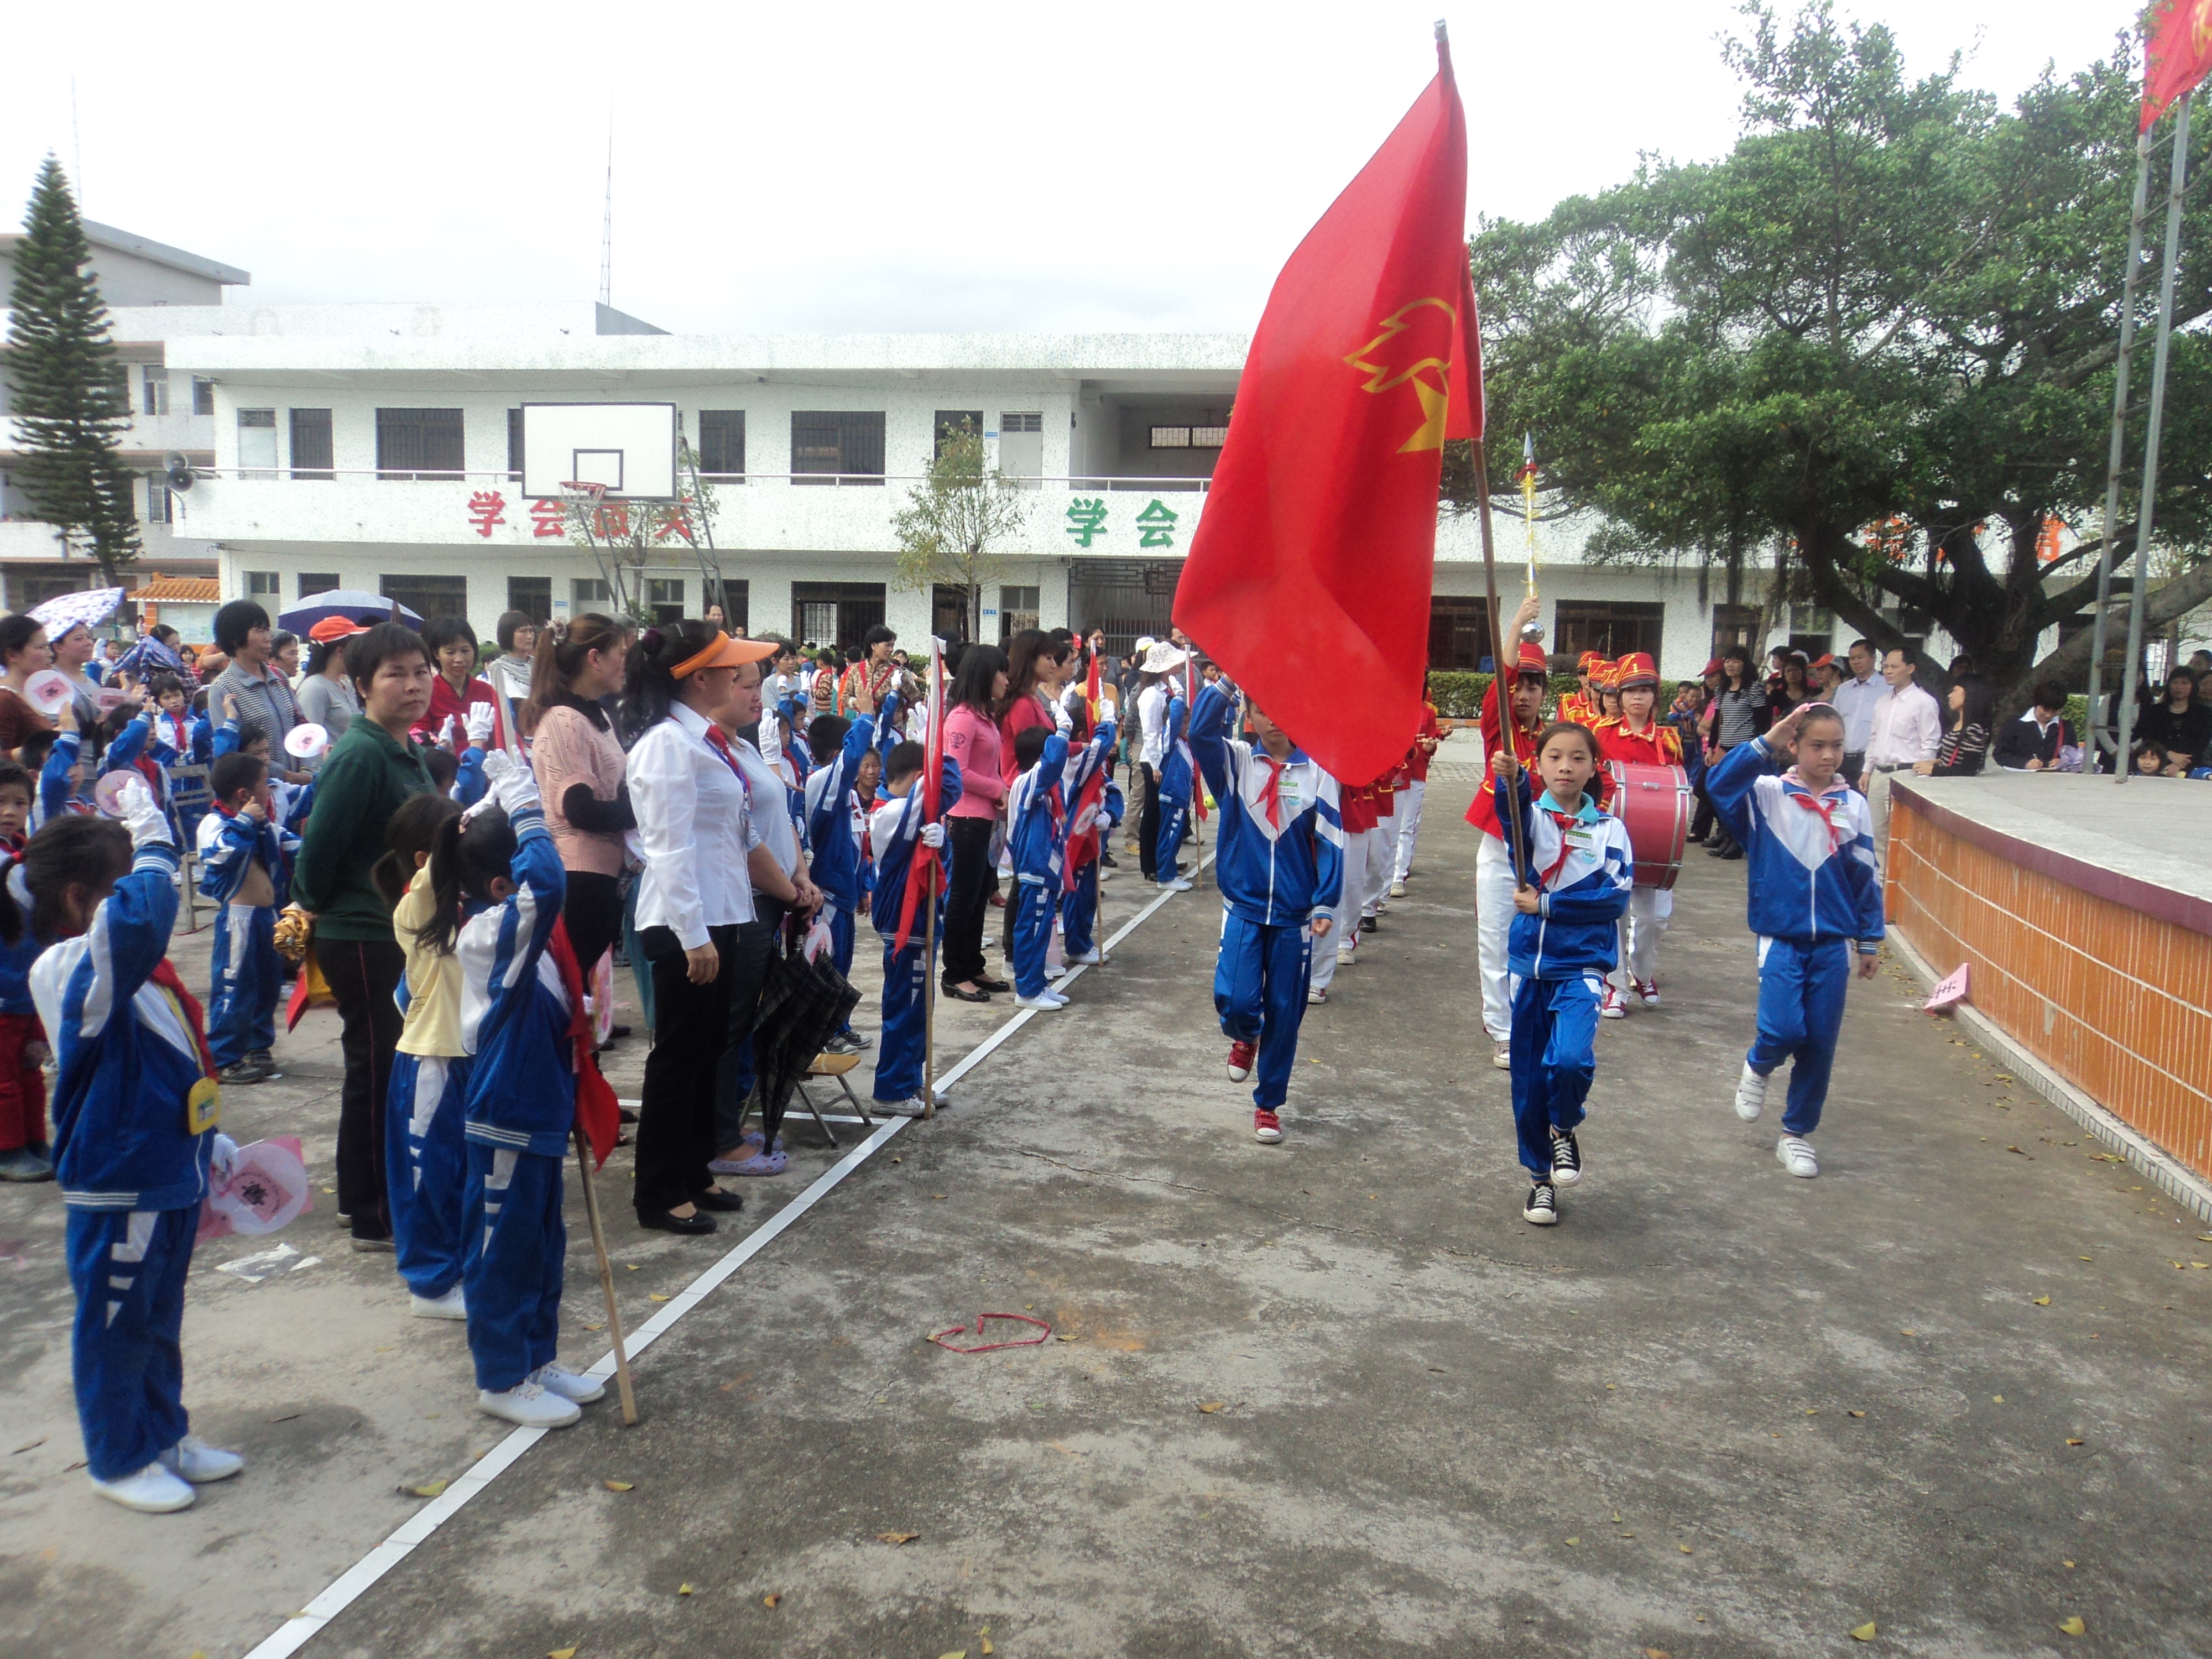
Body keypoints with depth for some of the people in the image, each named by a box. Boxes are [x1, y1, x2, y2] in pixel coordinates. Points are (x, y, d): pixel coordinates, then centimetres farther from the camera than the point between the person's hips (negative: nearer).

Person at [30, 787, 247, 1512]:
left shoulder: (132, 972, 11)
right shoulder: (69, 968, -20)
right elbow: (137, 919, -45)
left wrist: (212, 1143, 25)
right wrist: (152, 844, -34)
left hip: (171, 1173, 9)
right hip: (117, 1187, -9)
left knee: (160, 1322, 22)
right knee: (116, 1328, 8)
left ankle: (164, 1437, 36)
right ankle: (118, 1460, 24)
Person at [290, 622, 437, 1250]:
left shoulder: (408, 754, 9)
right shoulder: (359, 757, -19)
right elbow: (319, 843, -19)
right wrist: (315, 907, -4)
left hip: (402, 933, 9)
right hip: (361, 938, -9)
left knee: (393, 1069, 17)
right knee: (376, 1070, -1)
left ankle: (366, 1197, 31)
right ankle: (375, 1219, 11)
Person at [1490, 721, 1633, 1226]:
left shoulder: (1609, 829, 2)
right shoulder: (1530, 815, 2)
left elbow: (1617, 896, -8)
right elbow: (1512, 813, -23)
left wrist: (1547, 904, -12)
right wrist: (1509, 779, -44)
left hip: (1582, 966, -2)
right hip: (1528, 964, 2)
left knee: (1571, 1060, -23)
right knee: (1528, 1076, 8)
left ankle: (1564, 1129, 10)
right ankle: (1541, 1178, 28)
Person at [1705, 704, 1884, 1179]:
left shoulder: (1854, 805, 3)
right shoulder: (1767, 795, -3)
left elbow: (1865, 878, 9)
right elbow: (1720, 784, -23)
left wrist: (1870, 940, 10)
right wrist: (1767, 742, -23)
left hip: (1833, 943, 3)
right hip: (1781, 938, -2)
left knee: (1820, 1042, 5)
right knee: (1784, 1029, -15)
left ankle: (1797, 1134, 22)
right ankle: (1757, 1069, 21)